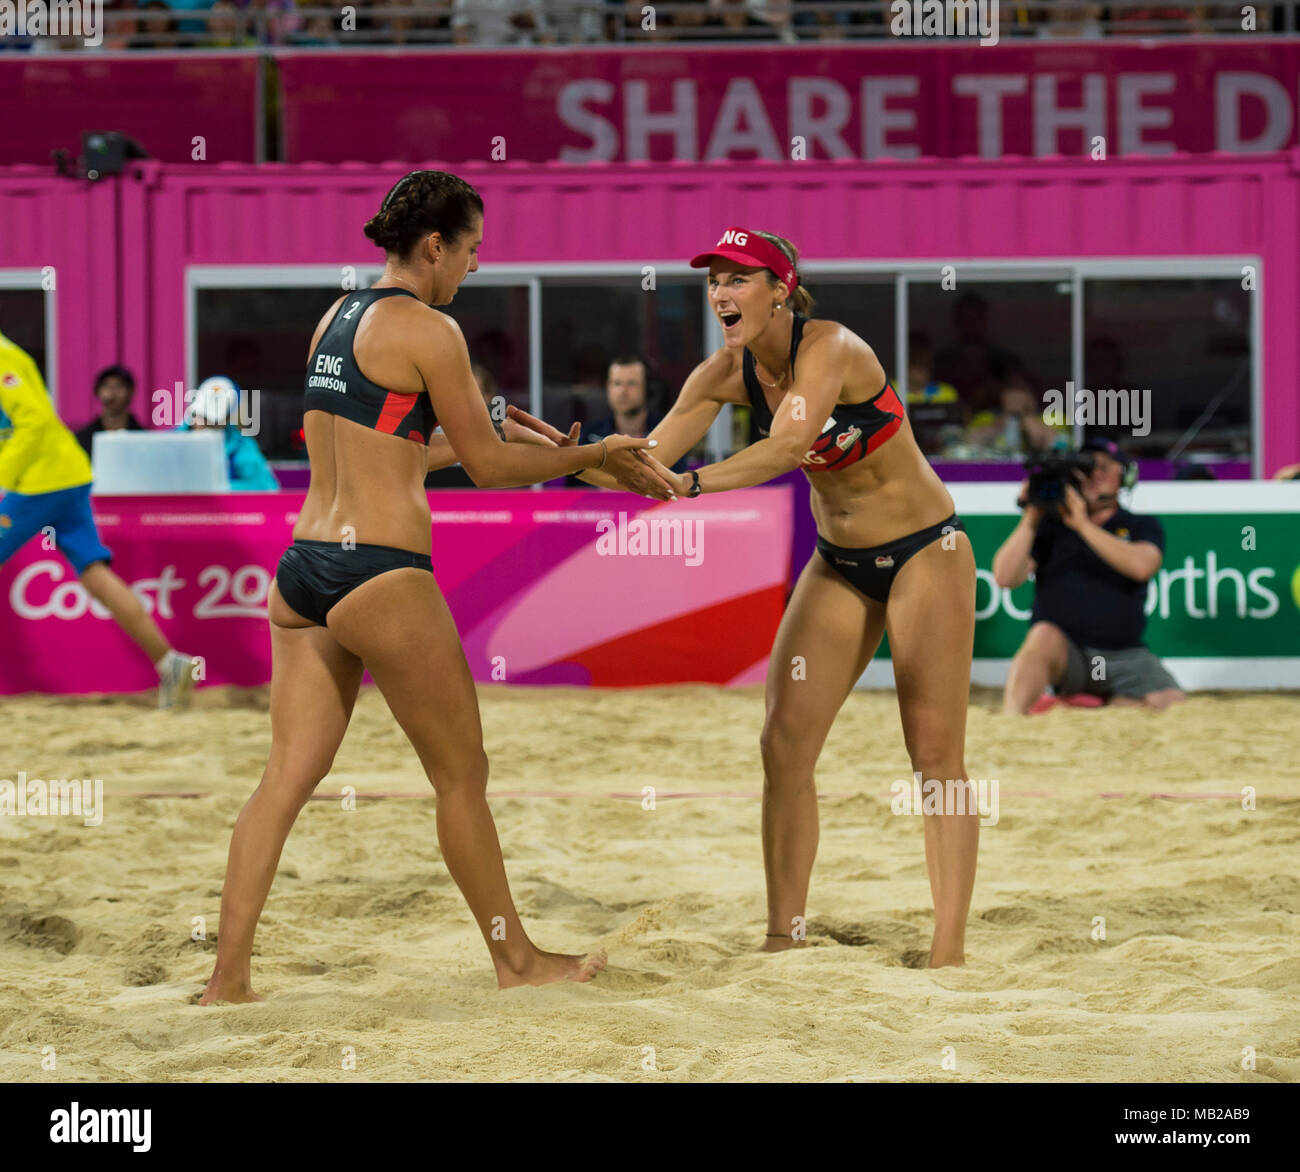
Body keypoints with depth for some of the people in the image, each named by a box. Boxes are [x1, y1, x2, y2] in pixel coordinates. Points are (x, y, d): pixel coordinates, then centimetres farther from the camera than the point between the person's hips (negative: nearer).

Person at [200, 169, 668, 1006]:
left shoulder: (338, 318, 16)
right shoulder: (428, 331, -9)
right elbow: (489, 466, -6)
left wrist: (515, 441, 31)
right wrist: (594, 457, 5)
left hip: (305, 567, 8)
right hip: (381, 575, -8)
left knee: (289, 774, 6)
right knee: (462, 774, 7)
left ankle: (228, 974, 1)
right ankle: (515, 958, 19)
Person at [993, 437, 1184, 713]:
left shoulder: (1143, 527, 11)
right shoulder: (1050, 526, 12)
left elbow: (1141, 566, -14)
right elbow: (1005, 578, -1)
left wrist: (1083, 525, -15)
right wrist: (1030, 520, -9)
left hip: (1125, 656, 1)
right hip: (1063, 653, -1)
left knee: (1172, 705, -23)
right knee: (1044, 635, -36)